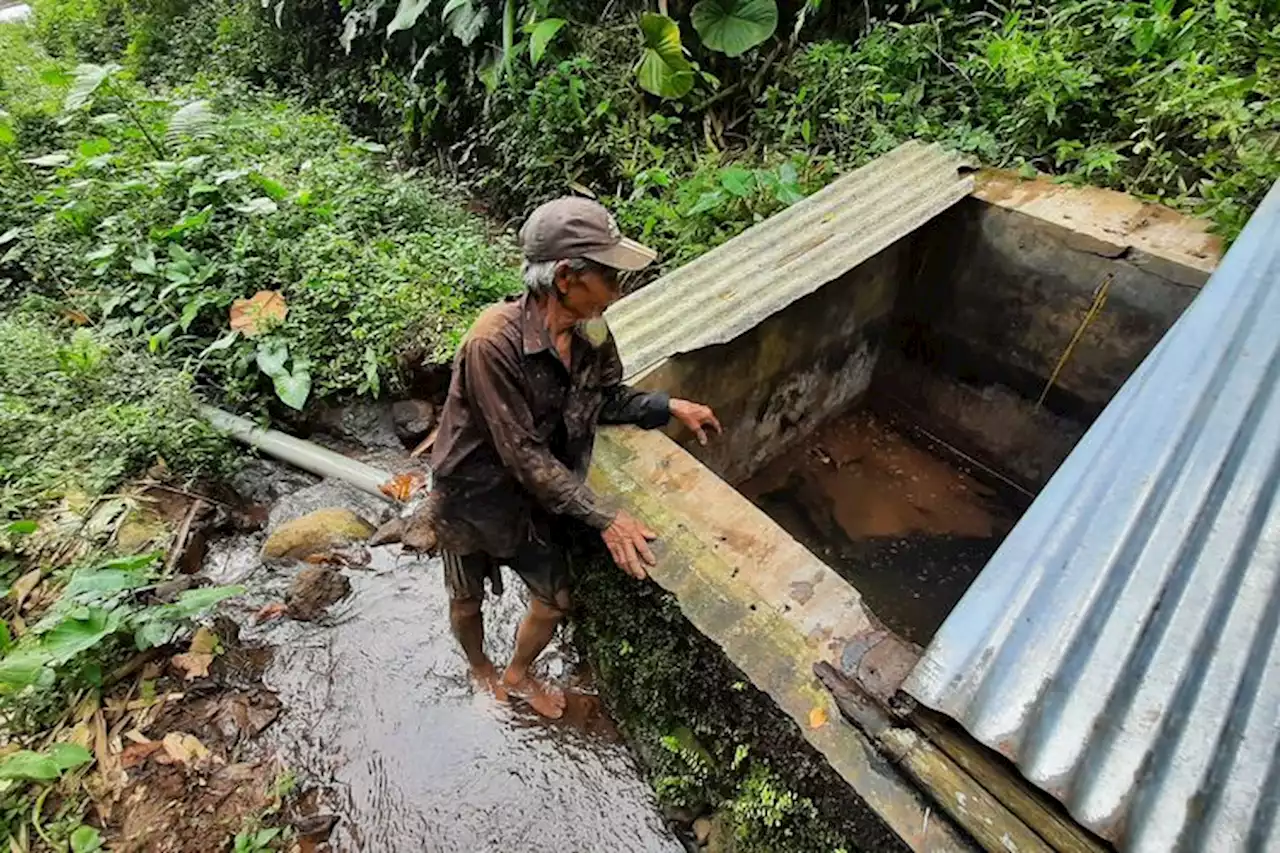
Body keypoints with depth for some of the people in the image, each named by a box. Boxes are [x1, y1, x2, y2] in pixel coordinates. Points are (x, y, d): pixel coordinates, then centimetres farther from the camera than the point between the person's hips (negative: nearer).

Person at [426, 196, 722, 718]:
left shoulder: (591, 332, -15)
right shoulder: (494, 343, -35)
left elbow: (604, 398, 5)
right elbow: (524, 455, -31)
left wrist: (669, 407, -8)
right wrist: (603, 519, -30)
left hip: (538, 495, 5)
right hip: (473, 495, -5)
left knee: (554, 602, 18)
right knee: (467, 600, 22)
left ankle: (518, 674, 50)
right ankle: (480, 669, 56)